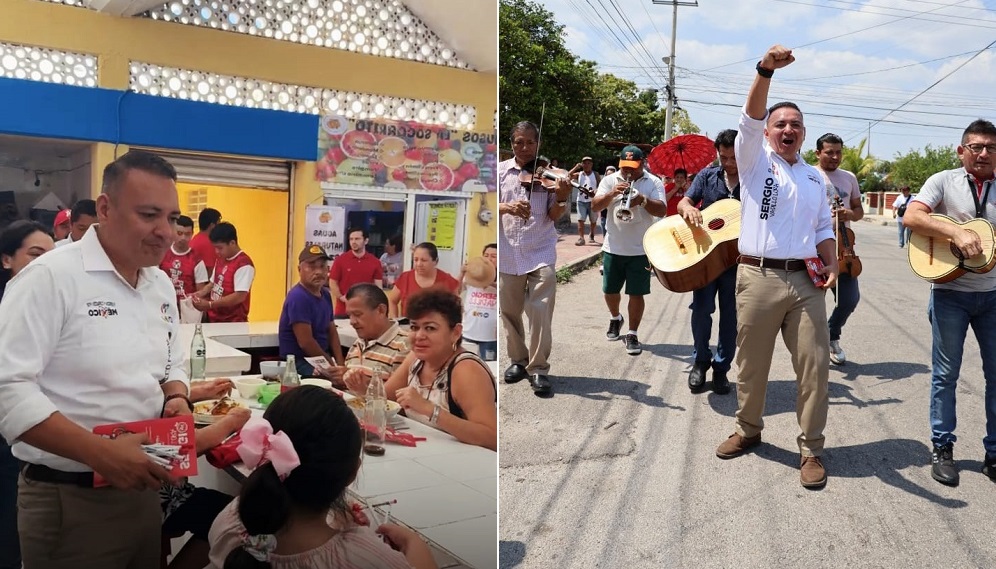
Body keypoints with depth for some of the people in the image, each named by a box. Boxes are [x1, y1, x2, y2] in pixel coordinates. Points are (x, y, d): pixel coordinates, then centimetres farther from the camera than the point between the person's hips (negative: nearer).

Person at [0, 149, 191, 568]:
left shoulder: (162, 285, 7)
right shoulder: (50, 277, -16)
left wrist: (176, 398, -5)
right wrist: (101, 454, -28)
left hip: (143, 490, 7)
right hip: (67, 500, -7)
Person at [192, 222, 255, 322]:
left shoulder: (244, 264, -18)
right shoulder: (220, 259, 9)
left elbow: (240, 296, -23)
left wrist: (209, 304, -22)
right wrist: (200, 293, 0)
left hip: (233, 322, -8)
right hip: (214, 319, 8)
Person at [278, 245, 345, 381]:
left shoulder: (325, 294, 9)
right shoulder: (298, 297, -18)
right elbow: (306, 342, -20)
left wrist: (340, 365, 0)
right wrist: (332, 366, -10)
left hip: (321, 360, 8)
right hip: (298, 363, -8)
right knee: (336, 379, -29)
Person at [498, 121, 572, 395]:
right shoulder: (501, 171, 3)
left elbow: (553, 217, -3)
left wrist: (561, 198, -23)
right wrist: (508, 207, -28)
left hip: (541, 252, -2)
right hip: (508, 253, 2)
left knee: (540, 310, -8)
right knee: (510, 311, 12)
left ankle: (539, 368, 3)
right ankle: (518, 360, 30)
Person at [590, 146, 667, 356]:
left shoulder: (653, 183, -1)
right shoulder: (609, 181, 4)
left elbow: (662, 211, -11)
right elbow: (595, 206, -6)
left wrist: (643, 200, -28)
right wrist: (612, 193, -23)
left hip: (641, 250, -2)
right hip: (613, 248, 2)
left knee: (636, 293, -1)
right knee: (610, 290, 13)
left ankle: (632, 334, 10)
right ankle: (615, 318, 42)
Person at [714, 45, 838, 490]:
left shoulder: (815, 178, 18)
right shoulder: (755, 160, 5)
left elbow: (824, 229, 19)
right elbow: (750, 118, -13)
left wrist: (831, 266, 0)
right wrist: (765, 71, -27)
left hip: (806, 281, 3)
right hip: (758, 277, -3)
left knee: (814, 366, 0)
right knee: (751, 364, 8)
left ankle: (811, 448, 12)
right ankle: (748, 429, 29)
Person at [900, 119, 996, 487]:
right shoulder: (944, 181, -1)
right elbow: (911, 217, -15)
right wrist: (956, 232, -24)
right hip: (950, 293, -3)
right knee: (946, 373, 4)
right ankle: (942, 449, 16)